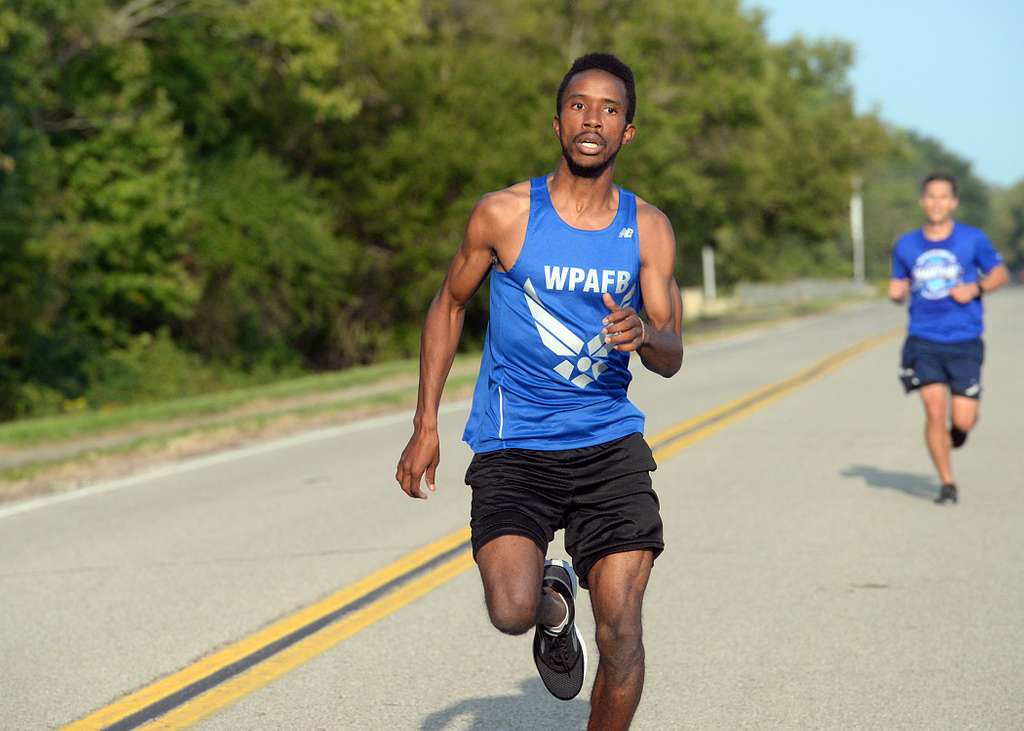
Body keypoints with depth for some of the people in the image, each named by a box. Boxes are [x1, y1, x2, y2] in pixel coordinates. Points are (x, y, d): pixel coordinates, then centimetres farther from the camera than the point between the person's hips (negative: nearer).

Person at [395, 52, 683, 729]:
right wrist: (426, 426, 6)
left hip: (610, 444, 2)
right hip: (513, 446, -1)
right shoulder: (504, 215, -3)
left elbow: (672, 357, 2)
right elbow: (449, 305, 11)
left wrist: (642, 334, -23)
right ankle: (554, 600, 17)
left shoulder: (648, 229, 3)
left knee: (621, 630, -8)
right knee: (512, 613, -20)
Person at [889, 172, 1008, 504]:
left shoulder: (972, 239, 0)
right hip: (923, 340, 1)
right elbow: (899, 286, 17)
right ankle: (947, 484, 1)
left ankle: (954, 435, 35)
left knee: (963, 421, -4)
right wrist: (896, 292, -7)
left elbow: (1000, 274, 10)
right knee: (935, 409, -14)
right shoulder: (906, 245, 6)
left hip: (964, 342, -1)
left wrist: (975, 288, -10)